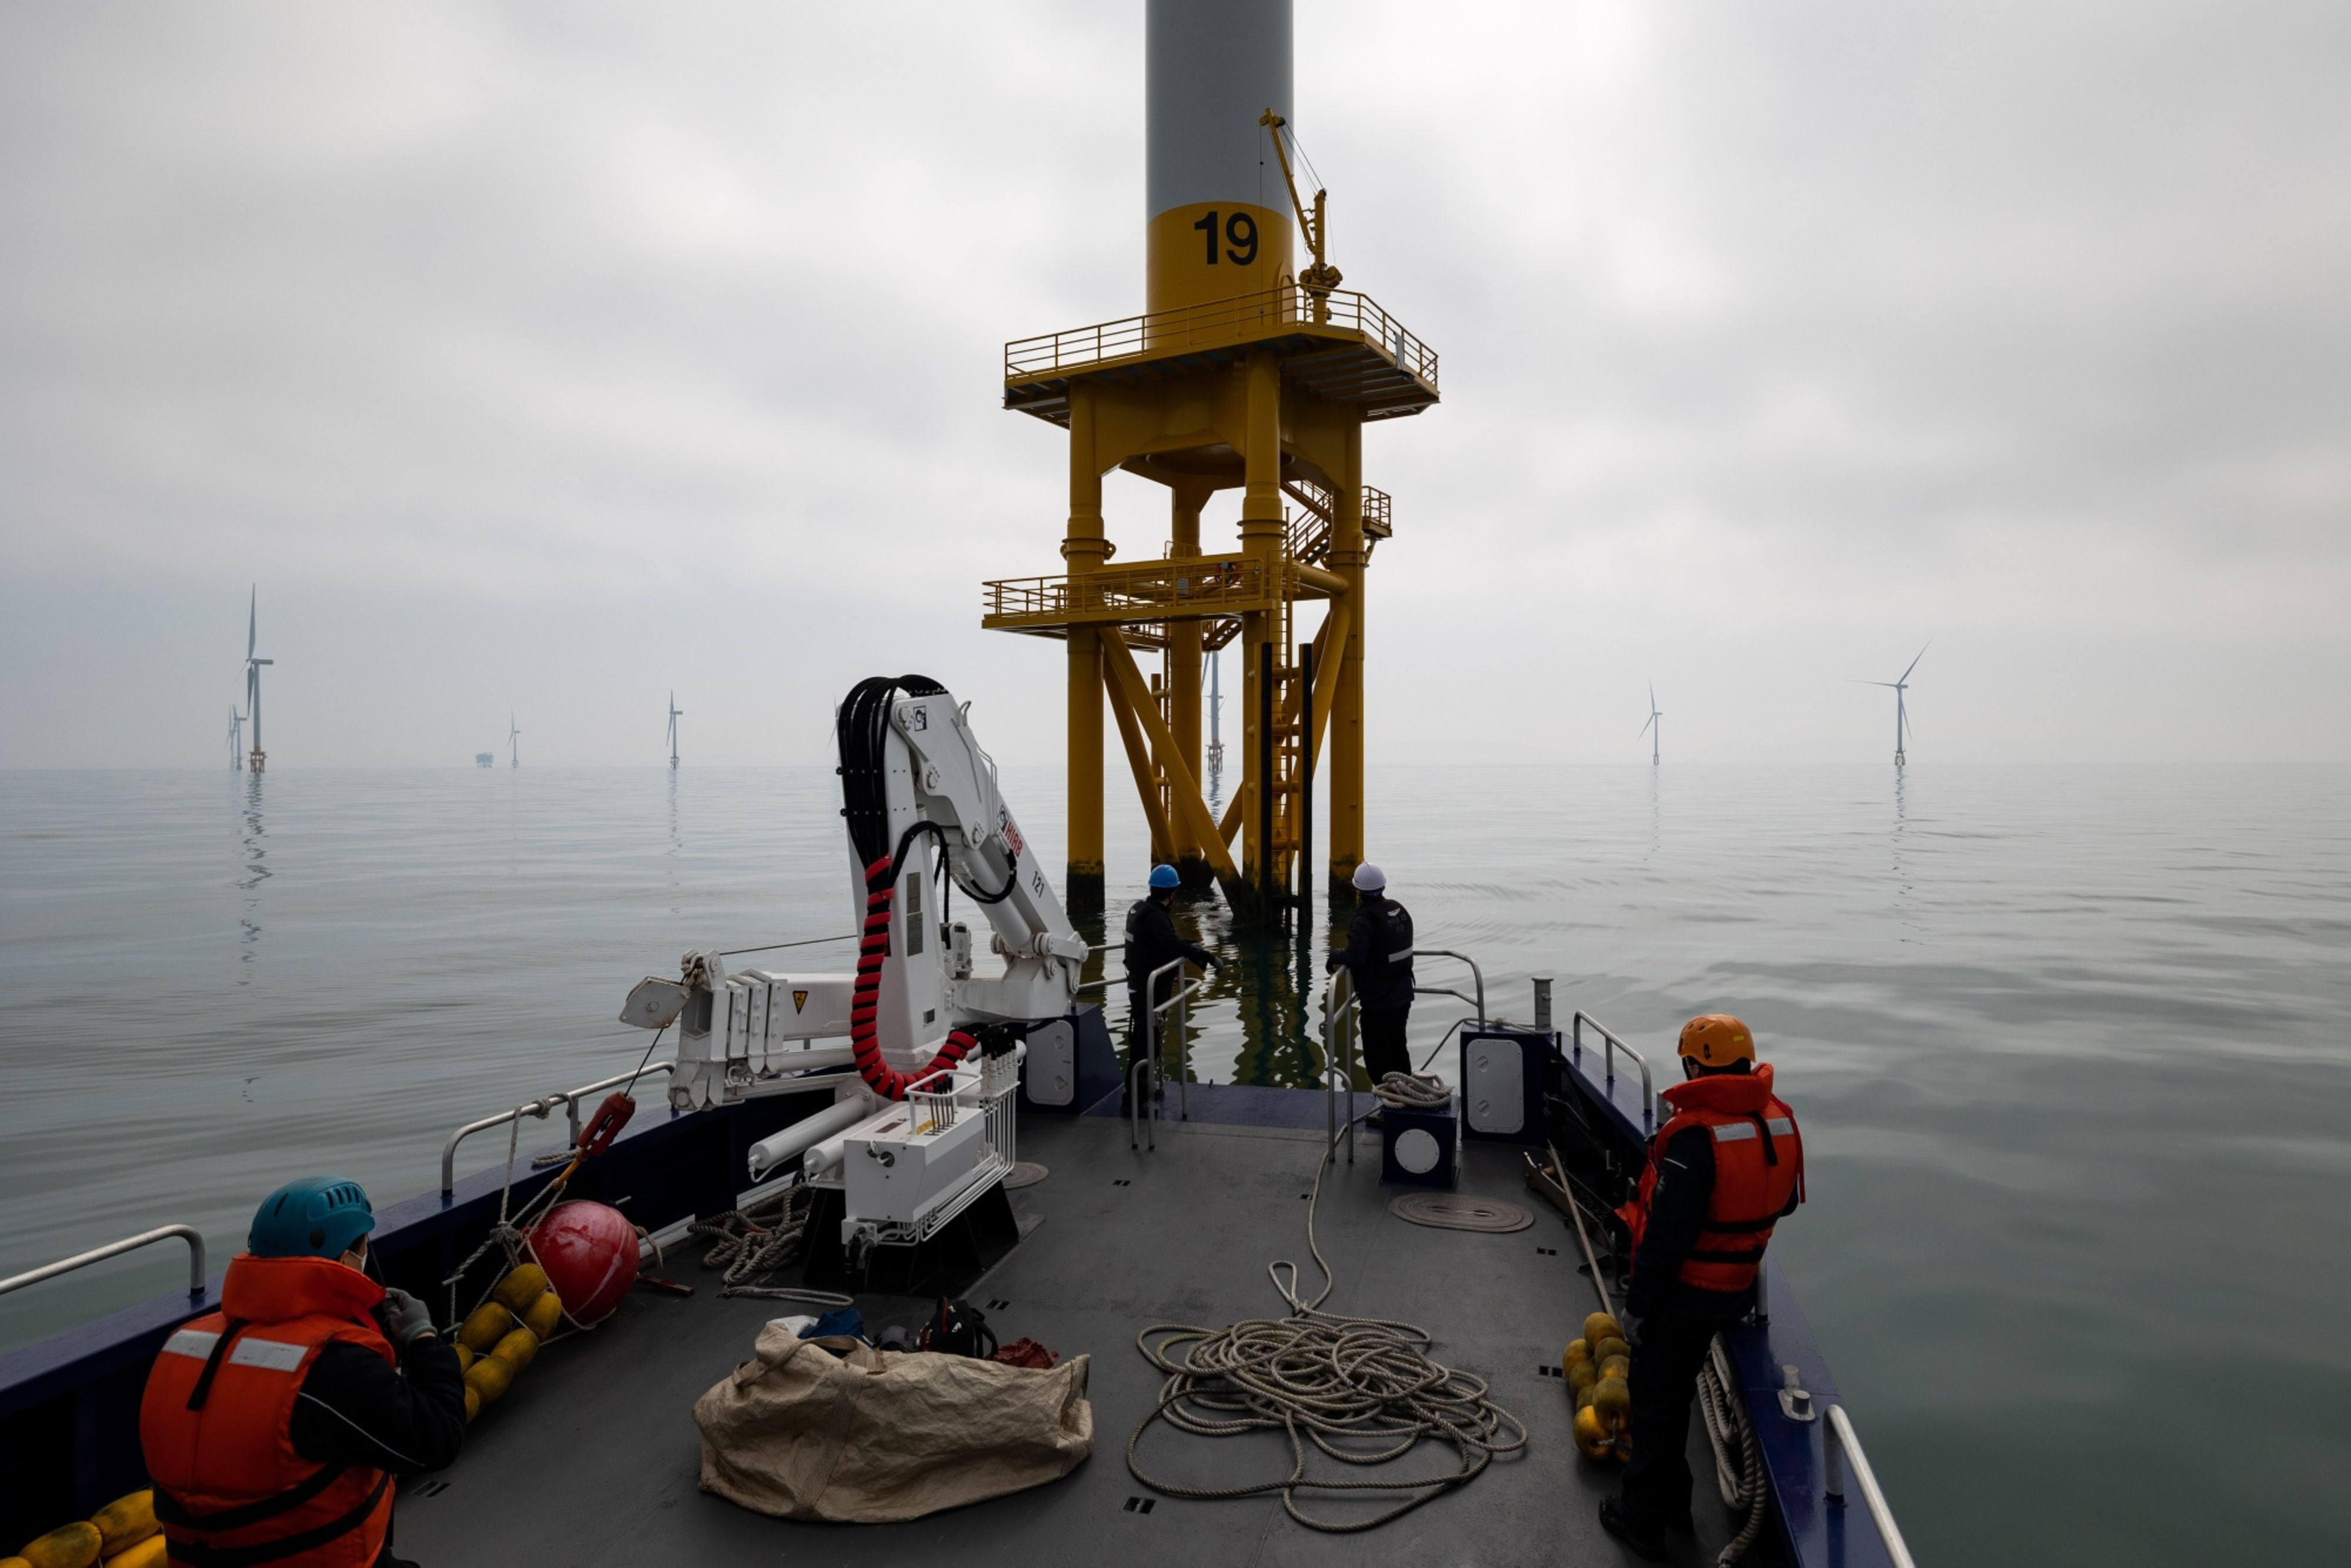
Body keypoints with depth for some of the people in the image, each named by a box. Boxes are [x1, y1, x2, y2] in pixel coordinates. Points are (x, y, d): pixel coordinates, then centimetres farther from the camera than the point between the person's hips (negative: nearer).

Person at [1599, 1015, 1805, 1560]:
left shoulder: (1694, 1137, -29)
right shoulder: (1779, 1119, -5)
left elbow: (1667, 1235, -26)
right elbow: (1785, 1202, 10)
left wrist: (1638, 1304, -15)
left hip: (1684, 1291, -7)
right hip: (1735, 1290, 7)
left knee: (1654, 1400, 10)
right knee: (1678, 1391, 25)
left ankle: (1643, 1519, 23)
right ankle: (1673, 1498, 39)